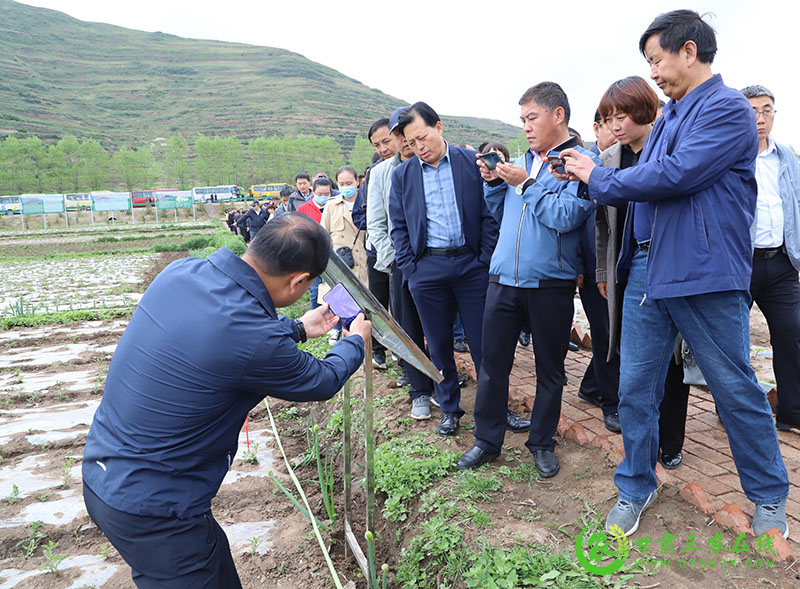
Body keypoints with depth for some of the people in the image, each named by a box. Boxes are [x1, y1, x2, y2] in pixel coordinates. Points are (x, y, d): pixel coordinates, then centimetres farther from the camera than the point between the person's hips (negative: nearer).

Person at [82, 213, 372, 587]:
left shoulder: (182, 271, -8)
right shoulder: (256, 341, -30)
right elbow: (322, 382, -8)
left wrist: (298, 329, 23)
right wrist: (356, 341, 12)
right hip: (149, 509, -8)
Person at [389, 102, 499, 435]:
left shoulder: (473, 162, 2)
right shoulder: (403, 174, 8)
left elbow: (489, 214, 1)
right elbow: (399, 227, 9)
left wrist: (487, 260, -6)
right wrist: (408, 269, -1)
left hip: (472, 265, -2)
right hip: (427, 269, 2)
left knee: (483, 342, 5)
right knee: (438, 345, 10)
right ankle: (449, 409, 27)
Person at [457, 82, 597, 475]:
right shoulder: (520, 162, 14)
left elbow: (566, 217, -18)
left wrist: (526, 183, -13)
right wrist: (493, 182, 4)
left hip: (551, 283, -5)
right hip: (503, 279, 5)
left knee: (550, 369, 10)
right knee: (492, 363, 8)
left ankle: (542, 443, 28)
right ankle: (487, 441, 22)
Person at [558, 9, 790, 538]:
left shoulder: (728, 109, -8)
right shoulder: (668, 116, 17)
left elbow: (674, 176, -20)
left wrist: (599, 178, -8)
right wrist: (588, 175, 6)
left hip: (706, 275, -7)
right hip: (647, 271, 7)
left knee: (737, 390, 8)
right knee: (635, 387, 8)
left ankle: (770, 498, 30)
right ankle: (636, 489, 26)